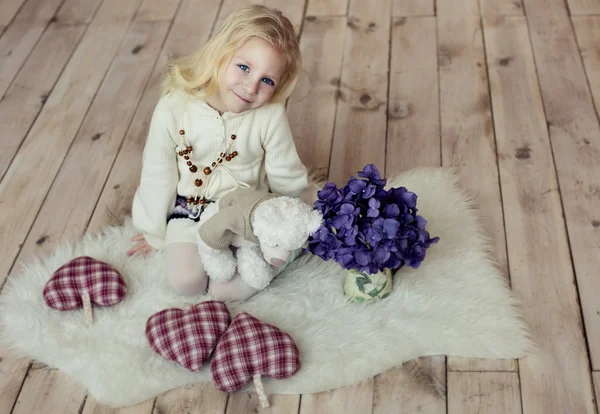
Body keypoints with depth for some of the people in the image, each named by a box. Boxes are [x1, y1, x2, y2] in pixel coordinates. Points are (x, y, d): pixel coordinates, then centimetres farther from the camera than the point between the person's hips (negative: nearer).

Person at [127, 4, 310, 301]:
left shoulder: (271, 116, -21)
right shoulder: (173, 109, -19)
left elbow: (287, 179, -5)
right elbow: (157, 177, -5)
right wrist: (154, 233, 6)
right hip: (190, 212, 1)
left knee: (228, 289, -17)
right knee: (185, 282, -17)